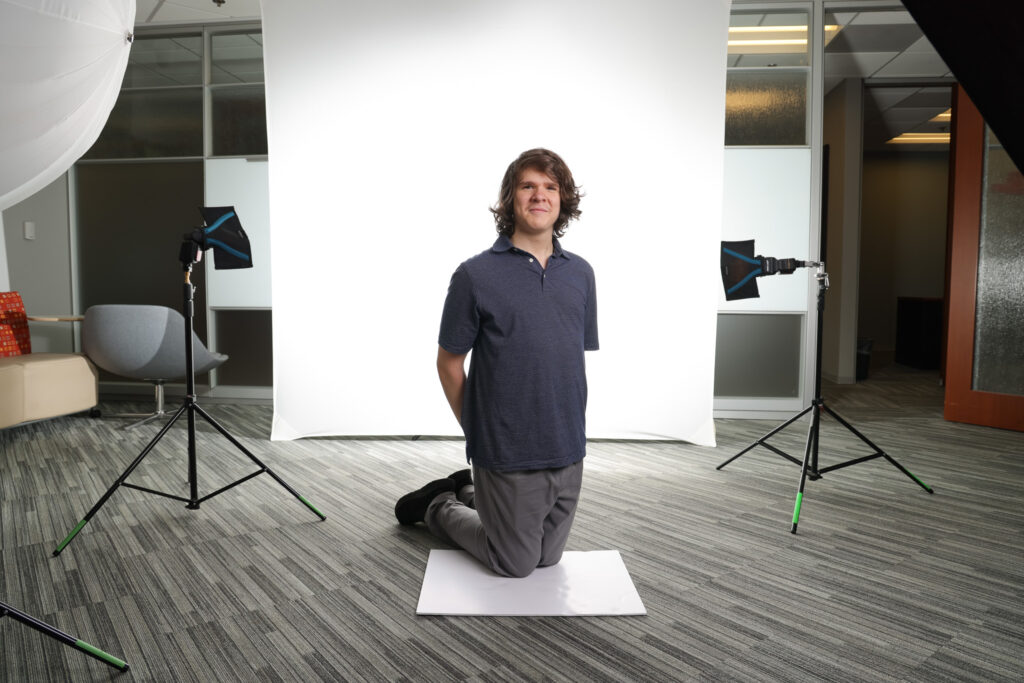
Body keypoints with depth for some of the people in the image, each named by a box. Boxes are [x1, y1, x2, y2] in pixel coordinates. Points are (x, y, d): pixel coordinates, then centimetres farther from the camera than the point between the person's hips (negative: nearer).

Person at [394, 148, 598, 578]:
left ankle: (470, 492, 39)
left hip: (568, 450, 5)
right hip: (506, 453, -5)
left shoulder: (580, 274, 4)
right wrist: (478, 431, 1)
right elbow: (449, 363, -4)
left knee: (547, 558, 19)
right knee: (515, 564, 10)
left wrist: (569, 428, 9)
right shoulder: (476, 275, -11)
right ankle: (438, 506, 31)